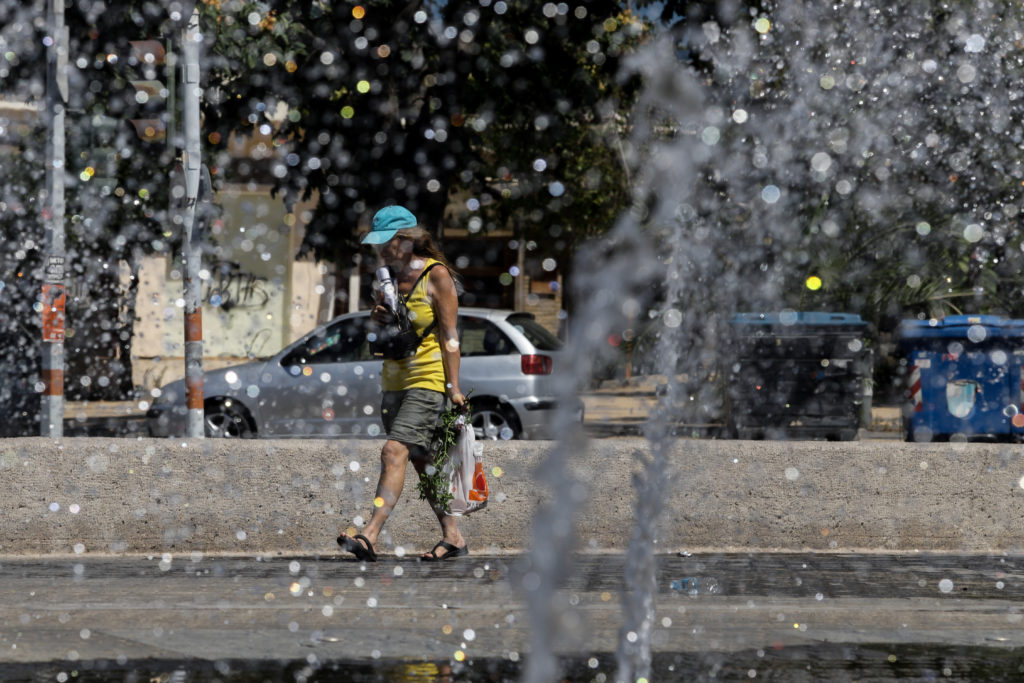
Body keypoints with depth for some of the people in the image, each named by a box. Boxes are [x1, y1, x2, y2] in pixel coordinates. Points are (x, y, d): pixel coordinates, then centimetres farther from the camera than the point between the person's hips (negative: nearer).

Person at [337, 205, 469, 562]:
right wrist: (378, 318, 0)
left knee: (394, 451, -19)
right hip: (395, 381, 8)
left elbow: (449, 335, -12)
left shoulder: (437, 275, -10)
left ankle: (370, 536, -29)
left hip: (428, 379, -8)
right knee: (422, 461, 10)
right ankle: (453, 537, 17)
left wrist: (453, 386, -16)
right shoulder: (391, 275, 11)